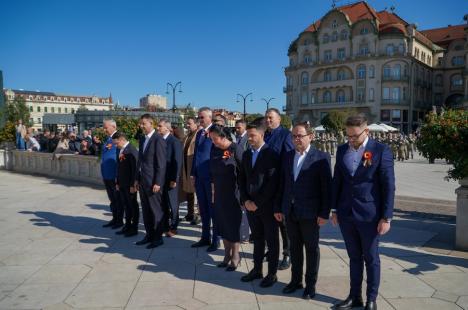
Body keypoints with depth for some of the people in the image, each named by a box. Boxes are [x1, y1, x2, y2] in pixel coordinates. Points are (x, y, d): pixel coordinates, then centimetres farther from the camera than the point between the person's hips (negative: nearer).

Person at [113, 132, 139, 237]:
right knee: (126, 206, 15)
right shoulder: (120, 150, 11)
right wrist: (117, 182, 15)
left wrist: (133, 185, -19)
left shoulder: (132, 151, -15)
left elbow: (135, 168, -19)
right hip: (122, 184, 8)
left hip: (130, 185, -8)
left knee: (133, 206, 4)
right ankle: (127, 226, 26)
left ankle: (134, 228, 15)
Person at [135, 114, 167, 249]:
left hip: (153, 182, -8)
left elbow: (161, 164, -15)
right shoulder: (142, 139, 13)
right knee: (145, 210, 14)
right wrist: (137, 178, 13)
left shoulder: (158, 140, -12)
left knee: (156, 210, 2)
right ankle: (149, 235, 25)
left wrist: (158, 182, -18)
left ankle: (158, 238, 14)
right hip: (142, 181, 8)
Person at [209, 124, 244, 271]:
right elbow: (213, 171, 10)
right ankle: (227, 255, 26)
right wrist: (213, 191, 10)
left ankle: (235, 256, 20)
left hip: (232, 193, -6)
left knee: (233, 224, 5)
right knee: (223, 224, 12)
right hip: (219, 194, 6)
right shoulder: (215, 150, 4)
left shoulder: (235, 149, -13)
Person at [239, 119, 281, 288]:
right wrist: (245, 200, -2)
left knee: (272, 241, 8)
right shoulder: (246, 154, 9)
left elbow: (273, 183, -16)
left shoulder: (272, 155, -12)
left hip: (267, 206, -5)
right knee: (257, 239, 16)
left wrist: (257, 202, -15)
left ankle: (272, 273, 20)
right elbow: (242, 179, 11)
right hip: (250, 205, 6)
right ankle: (257, 269, 28)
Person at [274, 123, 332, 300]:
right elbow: (282, 184, 10)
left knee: (311, 249, 10)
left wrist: (324, 213, -12)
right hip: (290, 211, 5)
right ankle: (295, 280, 31)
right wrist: (278, 207, 9)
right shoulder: (287, 157, 7)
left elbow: (327, 187, -10)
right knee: (295, 247, 16)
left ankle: (310, 284, 25)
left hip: (310, 213, -5)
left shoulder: (321, 158, -9)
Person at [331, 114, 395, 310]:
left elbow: (389, 186, -9)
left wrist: (386, 217, -11)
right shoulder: (342, 150, 5)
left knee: (371, 258, 11)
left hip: (369, 215, -4)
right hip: (346, 214, 4)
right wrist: (334, 209, 9)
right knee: (354, 257, 15)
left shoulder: (381, 151, -9)